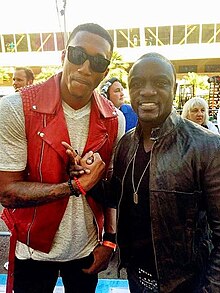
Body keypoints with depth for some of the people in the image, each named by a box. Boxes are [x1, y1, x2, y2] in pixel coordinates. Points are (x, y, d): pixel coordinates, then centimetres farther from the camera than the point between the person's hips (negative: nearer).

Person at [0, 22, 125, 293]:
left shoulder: (114, 120, -8)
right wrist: (76, 186, -26)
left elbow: (108, 185, 1)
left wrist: (109, 240, -3)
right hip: (33, 250, -2)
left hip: (88, 247, 3)